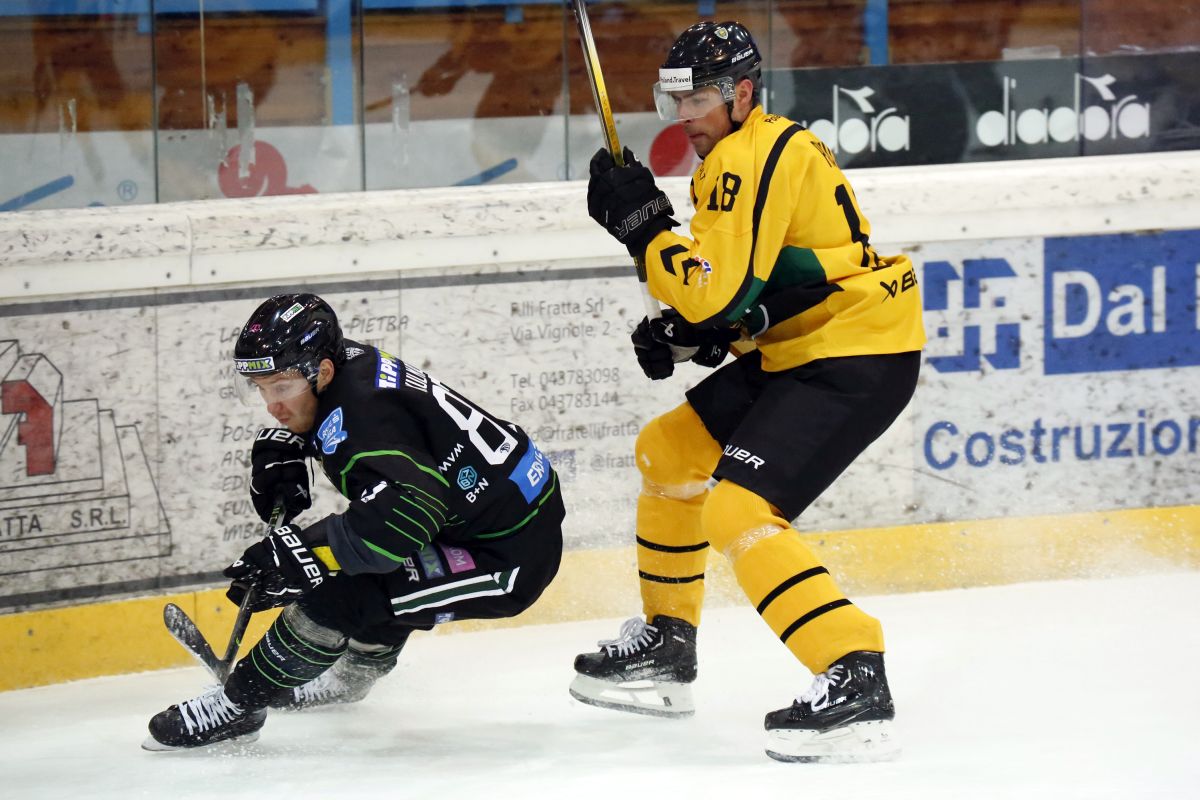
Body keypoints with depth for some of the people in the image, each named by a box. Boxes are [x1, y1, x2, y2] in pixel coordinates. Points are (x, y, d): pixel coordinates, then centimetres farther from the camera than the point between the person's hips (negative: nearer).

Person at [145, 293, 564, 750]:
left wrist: (302, 553, -40)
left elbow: (407, 509, -41)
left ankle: (236, 705, -7)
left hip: (510, 557, -11)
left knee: (336, 588, -20)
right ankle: (352, 674, 50)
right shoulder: (354, 365, 3)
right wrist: (281, 449, 8)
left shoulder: (361, 414, -26)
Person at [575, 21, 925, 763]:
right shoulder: (735, 156, 16)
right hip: (801, 349, 11)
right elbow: (754, 284, 23)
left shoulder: (752, 158, -18)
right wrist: (683, 334, 7)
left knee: (738, 509, -21)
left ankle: (857, 683, -27)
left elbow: (720, 290, -24)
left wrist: (642, 221, -15)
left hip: (858, 358, -11)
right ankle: (664, 646, 32)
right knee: (668, 450, 20)